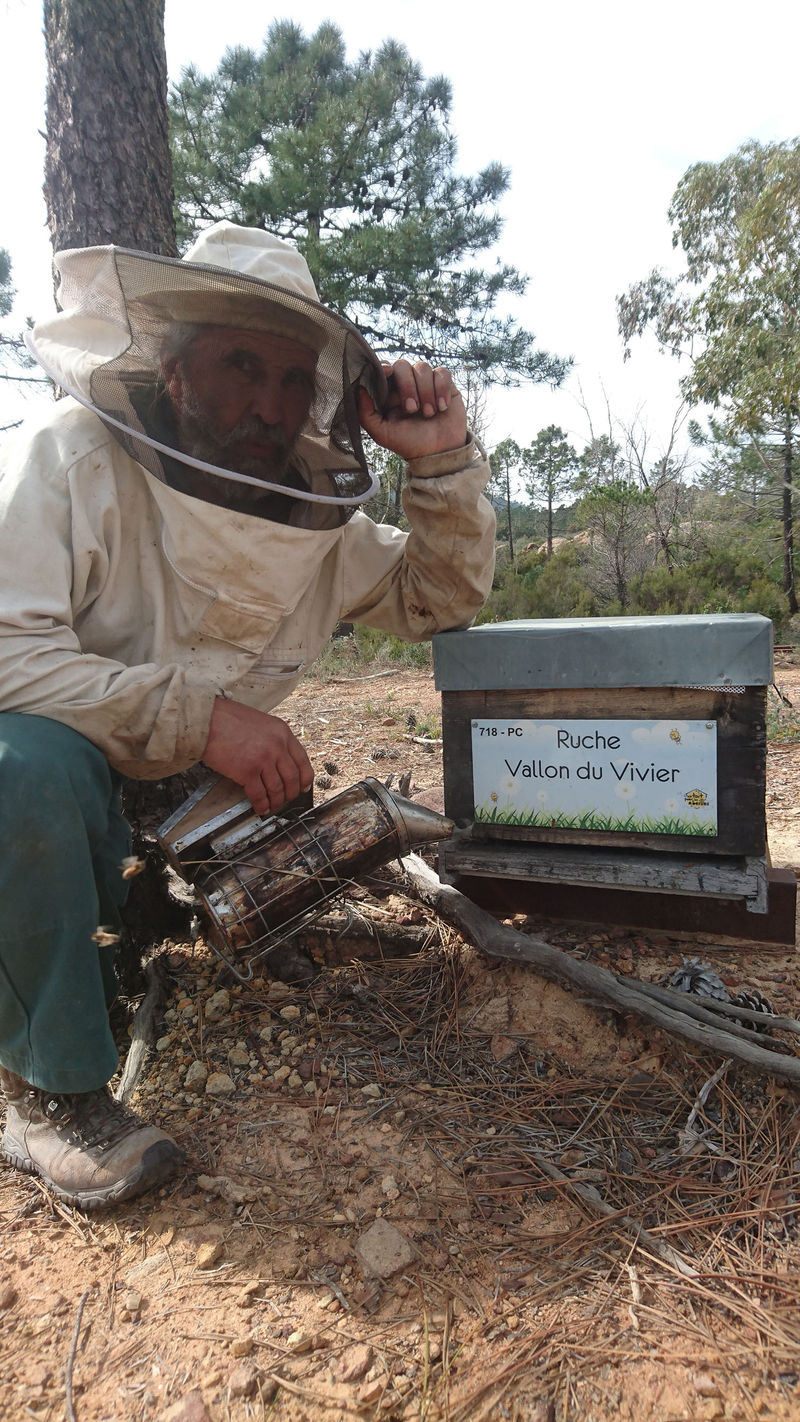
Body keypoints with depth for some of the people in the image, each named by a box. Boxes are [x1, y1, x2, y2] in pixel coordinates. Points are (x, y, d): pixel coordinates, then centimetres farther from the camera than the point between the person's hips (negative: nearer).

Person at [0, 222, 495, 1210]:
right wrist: (197, 714, -34)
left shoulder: (318, 515, -2)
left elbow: (439, 602, 5)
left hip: (172, 799, 6)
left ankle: (121, 923, 20)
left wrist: (444, 461, -10)